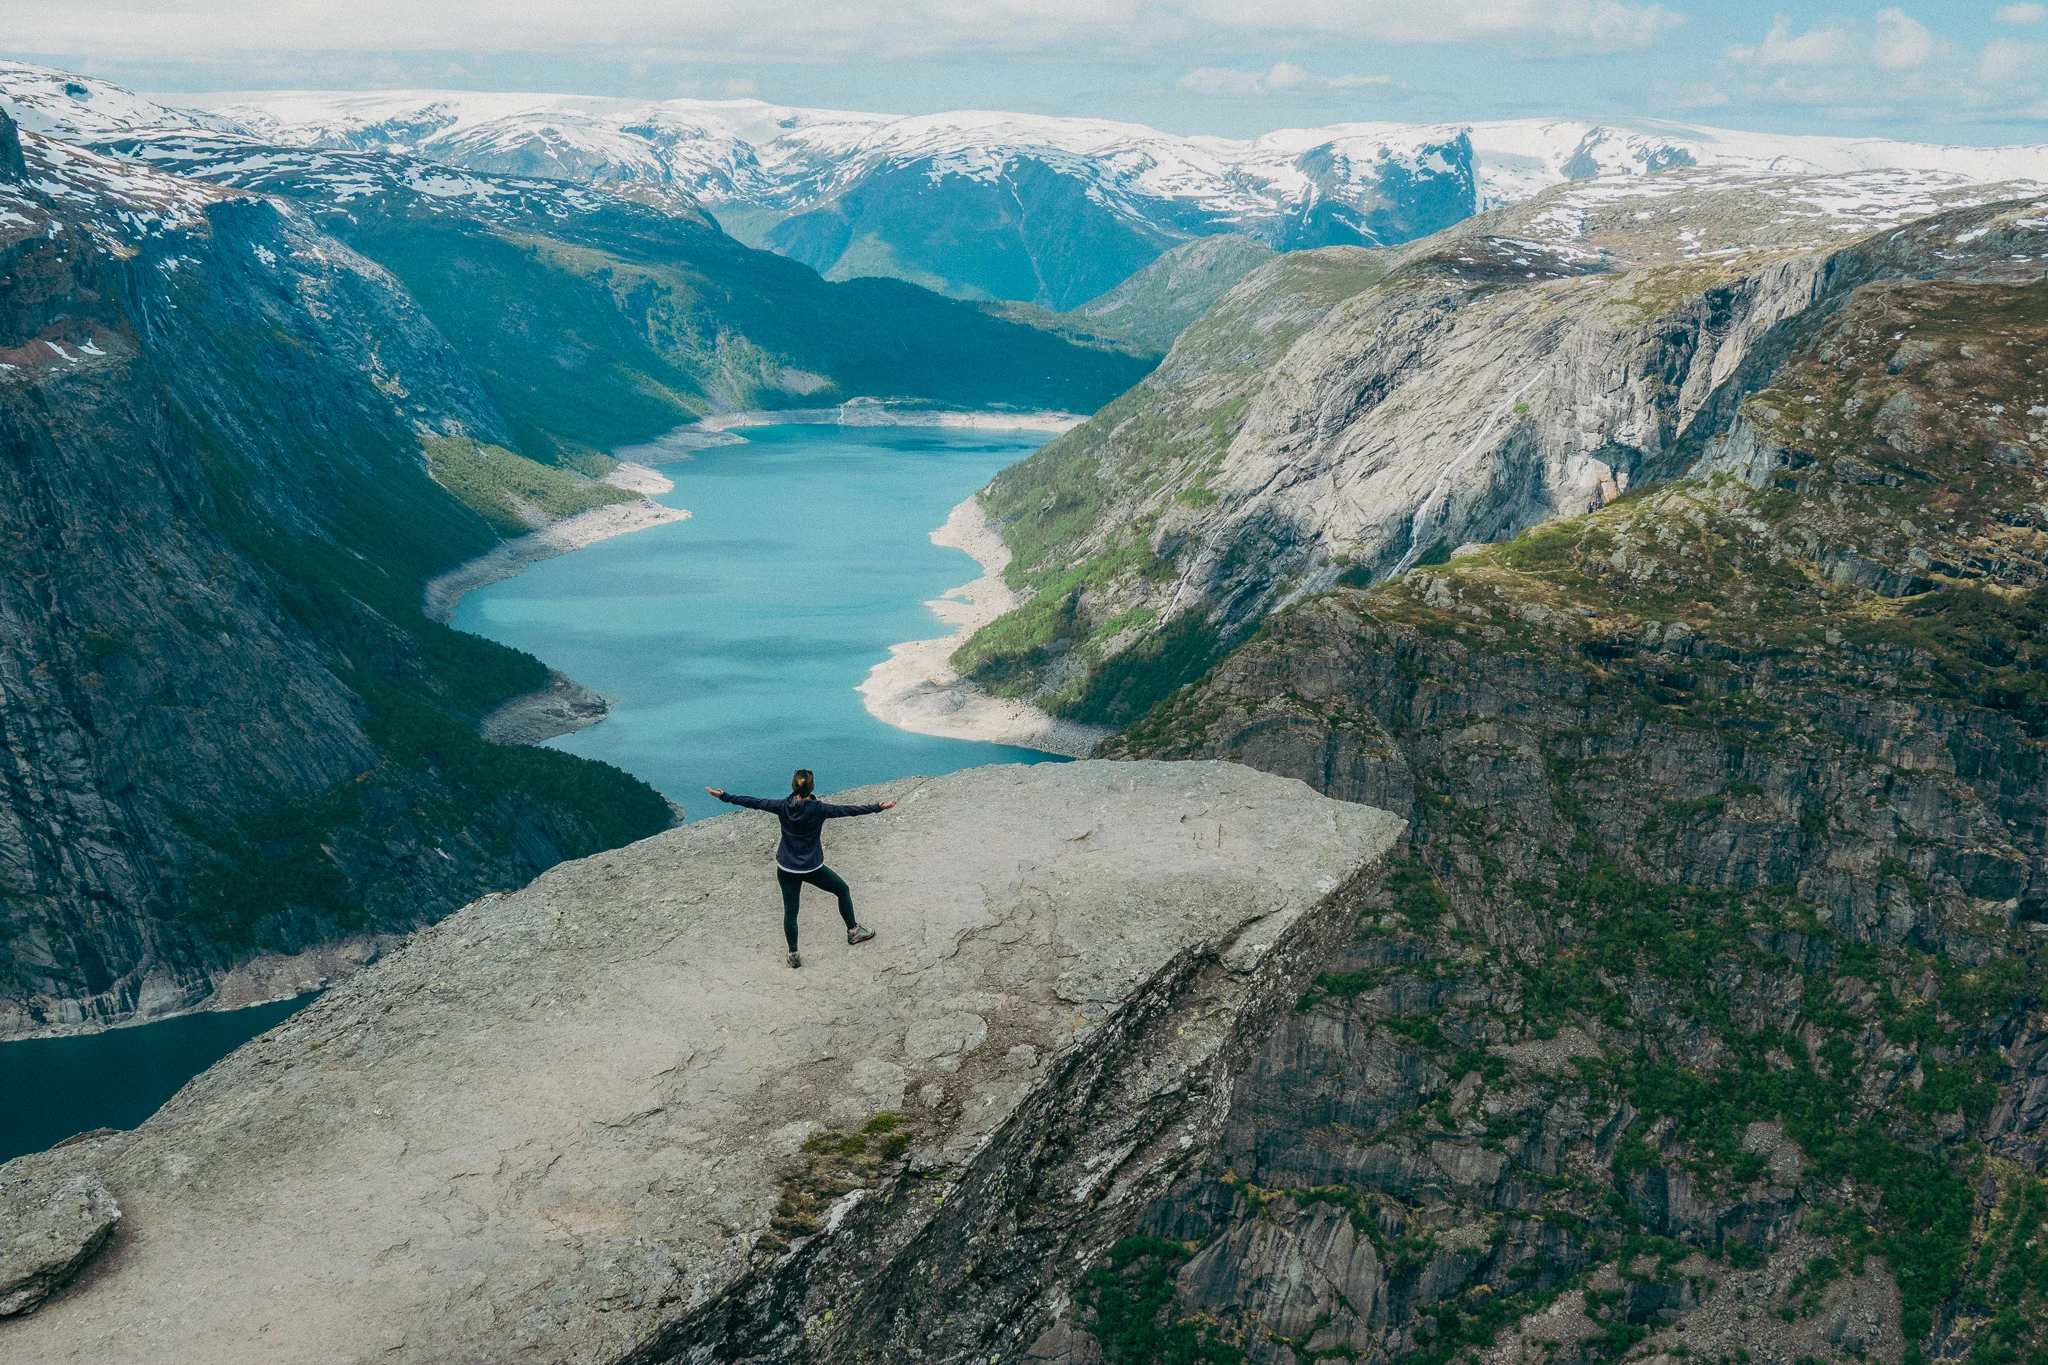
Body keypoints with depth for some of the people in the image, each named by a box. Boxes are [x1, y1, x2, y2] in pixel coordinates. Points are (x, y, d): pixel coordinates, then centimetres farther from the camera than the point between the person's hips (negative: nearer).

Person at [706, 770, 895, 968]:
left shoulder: (783, 807, -10)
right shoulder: (818, 809, -16)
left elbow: (754, 803, -2)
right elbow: (849, 810, -10)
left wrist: (724, 797, 7)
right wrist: (877, 807, -1)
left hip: (786, 869, 2)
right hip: (812, 868, -2)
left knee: (790, 911, 12)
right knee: (842, 890, 21)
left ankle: (793, 954, 16)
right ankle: (853, 930, 32)